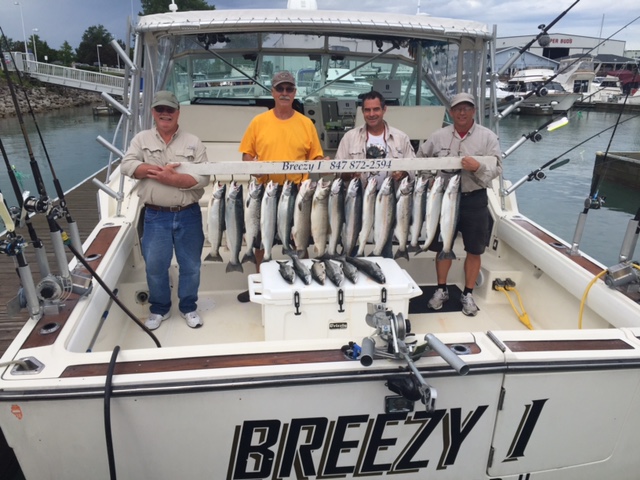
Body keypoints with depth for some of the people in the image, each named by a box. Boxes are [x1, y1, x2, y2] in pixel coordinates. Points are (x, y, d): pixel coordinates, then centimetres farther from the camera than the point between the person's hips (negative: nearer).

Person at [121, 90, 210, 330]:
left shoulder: (193, 142, 3)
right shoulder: (142, 139, 6)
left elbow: (203, 177, -7)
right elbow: (127, 165, -8)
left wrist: (171, 179, -17)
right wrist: (161, 169, -18)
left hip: (189, 215, 0)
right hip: (155, 216, 0)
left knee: (190, 265, 9)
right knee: (155, 266, 6)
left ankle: (188, 308, 28)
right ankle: (159, 308, 27)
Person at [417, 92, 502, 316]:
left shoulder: (488, 137, -3)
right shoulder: (439, 136, 3)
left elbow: (497, 169, -8)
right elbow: (420, 158, 15)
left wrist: (478, 167, -26)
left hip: (475, 199, -1)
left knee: (474, 250, 6)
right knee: (442, 246, 10)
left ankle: (468, 294, 21)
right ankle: (441, 289, 26)